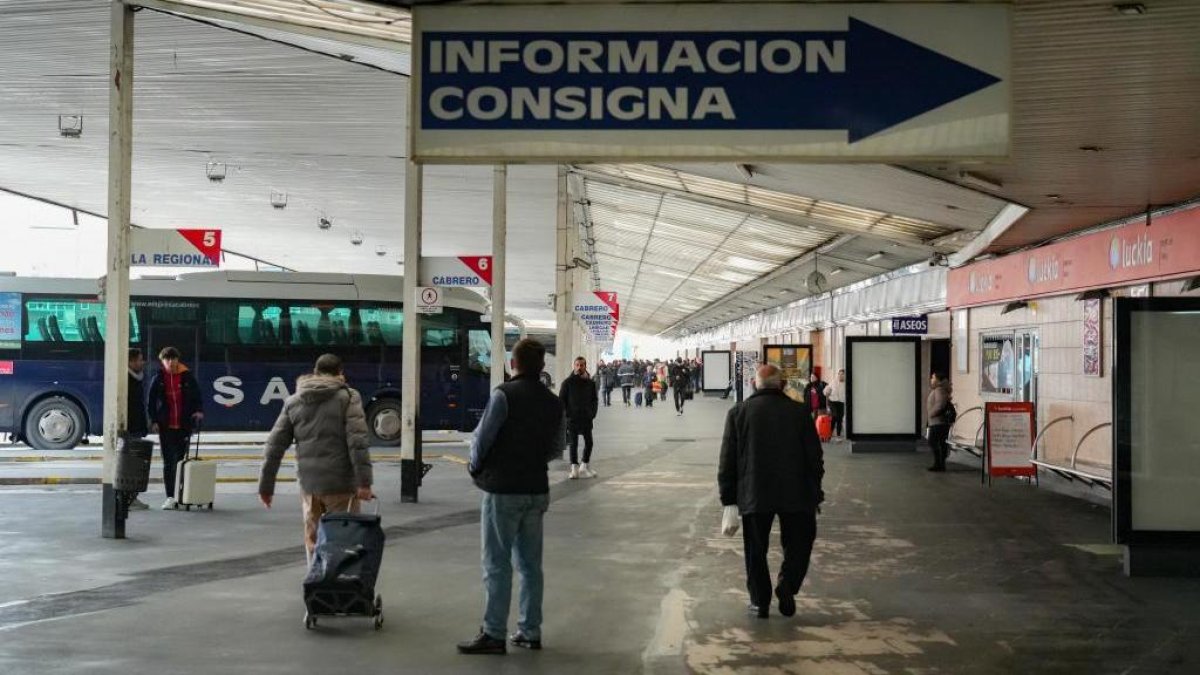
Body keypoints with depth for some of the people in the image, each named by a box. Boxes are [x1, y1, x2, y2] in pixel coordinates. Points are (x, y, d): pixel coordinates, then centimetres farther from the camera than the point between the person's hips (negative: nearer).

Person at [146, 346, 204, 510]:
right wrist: (153, 421, -7)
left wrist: (199, 411, -12)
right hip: (165, 427, -1)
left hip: (184, 426, 1)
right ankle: (170, 497, -2)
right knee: (168, 462, -2)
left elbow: (197, 397, 6)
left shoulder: (187, 377, 2)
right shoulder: (158, 379, 1)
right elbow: (151, 402, 3)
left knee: (181, 460, 7)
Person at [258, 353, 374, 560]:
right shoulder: (348, 397, -1)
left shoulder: (293, 401, 12)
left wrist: (266, 486, 16)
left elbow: (274, 445, 11)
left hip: (308, 483, 4)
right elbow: (358, 442, -13)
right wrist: (364, 482, -15)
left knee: (313, 540, 13)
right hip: (340, 482, -4)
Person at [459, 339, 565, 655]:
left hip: (502, 490, -6)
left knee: (497, 564, -1)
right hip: (537, 490, 6)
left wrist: (476, 466, 5)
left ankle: (493, 634, 2)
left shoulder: (504, 394, -13)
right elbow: (556, 449, 12)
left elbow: (482, 438, -13)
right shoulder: (553, 403, 7)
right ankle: (530, 631, 18)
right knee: (530, 564, 13)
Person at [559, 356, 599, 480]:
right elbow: (561, 399, 0)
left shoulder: (590, 383, 7)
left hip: (586, 418, 3)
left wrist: (592, 413, 0)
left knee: (589, 442, 4)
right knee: (574, 443, 0)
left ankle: (585, 467, 18)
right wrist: (567, 413, -9)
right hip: (572, 418, -3)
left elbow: (594, 400, 14)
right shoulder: (568, 382, -1)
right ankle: (574, 468, 4)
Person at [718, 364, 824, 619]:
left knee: (755, 551, 12)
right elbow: (815, 458, 3)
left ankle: (759, 601, 12)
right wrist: (815, 496, 12)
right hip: (796, 494, 0)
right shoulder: (799, 411, 3)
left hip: (753, 495, 0)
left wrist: (729, 502, 4)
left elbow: (727, 462, 1)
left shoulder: (739, 412, 4)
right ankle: (787, 585, -5)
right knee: (798, 544, 14)